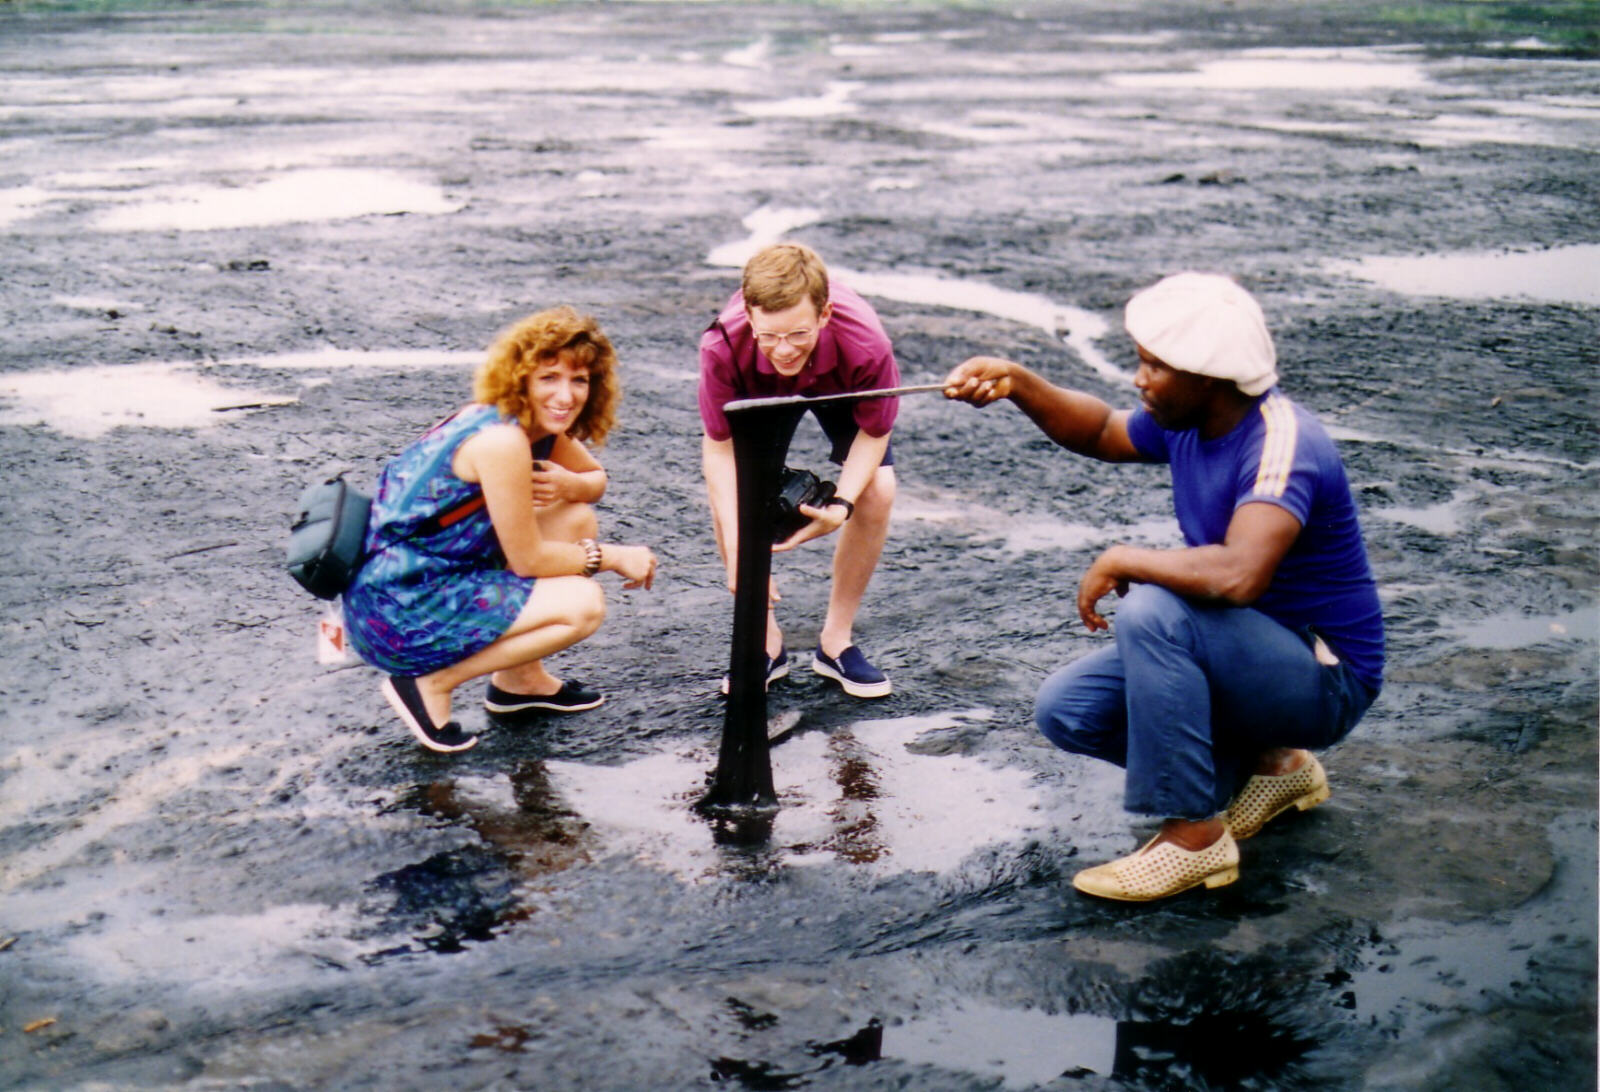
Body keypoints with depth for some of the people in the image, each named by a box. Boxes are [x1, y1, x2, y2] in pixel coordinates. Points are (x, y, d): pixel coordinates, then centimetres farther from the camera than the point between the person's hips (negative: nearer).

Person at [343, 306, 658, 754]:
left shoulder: (538, 425, 3)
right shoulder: (501, 440, -23)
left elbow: (595, 478, 17)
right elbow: (527, 559, -18)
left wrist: (570, 485, -7)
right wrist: (612, 556, -5)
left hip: (438, 575, 10)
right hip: (398, 612, -10)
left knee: (577, 517, 9)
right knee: (583, 604, -15)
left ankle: (520, 679, 18)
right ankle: (431, 683, -6)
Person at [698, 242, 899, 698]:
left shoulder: (866, 346, -42)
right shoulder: (722, 346, -42)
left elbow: (874, 432, -23)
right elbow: (719, 444, -29)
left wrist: (841, 506, -40)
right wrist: (736, 548, -41)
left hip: (839, 388, 0)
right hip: (757, 390, 0)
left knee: (878, 490, -18)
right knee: (728, 489, -20)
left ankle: (836, 640, 2)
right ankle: (766, 641, 2)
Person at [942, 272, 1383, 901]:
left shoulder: (1282, 446, -28)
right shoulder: (1187, 422, -2)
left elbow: (1236, 577, -44)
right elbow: (1102, 433, 18)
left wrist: (1121, 561, -28)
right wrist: (1016, 384, 0)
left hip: (1325, 680, -9)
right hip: (1248, 658, 9)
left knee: (1151, 611, -33)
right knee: (1065, 710, -1)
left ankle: (1195, 834, -20)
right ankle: (1267, 763, 11)